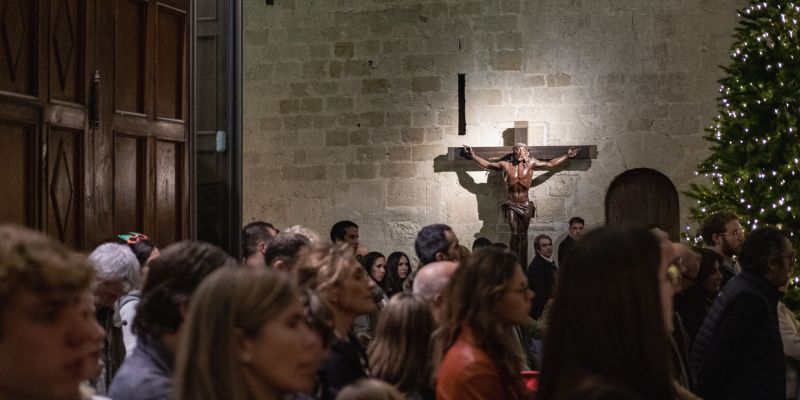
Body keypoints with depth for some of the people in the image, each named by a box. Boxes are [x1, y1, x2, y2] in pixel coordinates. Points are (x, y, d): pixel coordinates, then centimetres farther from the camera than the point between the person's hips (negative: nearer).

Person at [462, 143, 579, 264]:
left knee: (523, 235, 5)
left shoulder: (531, 164, -1)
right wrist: (473, 155, 6)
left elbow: (550, 164, 6)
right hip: (512, 204, 0)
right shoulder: (506, 164, -1)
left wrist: (567, 156, 7)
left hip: (525, 205, 0)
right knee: (514, 234, -4)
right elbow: (487, 164, 8)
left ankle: (523, 265, 7)